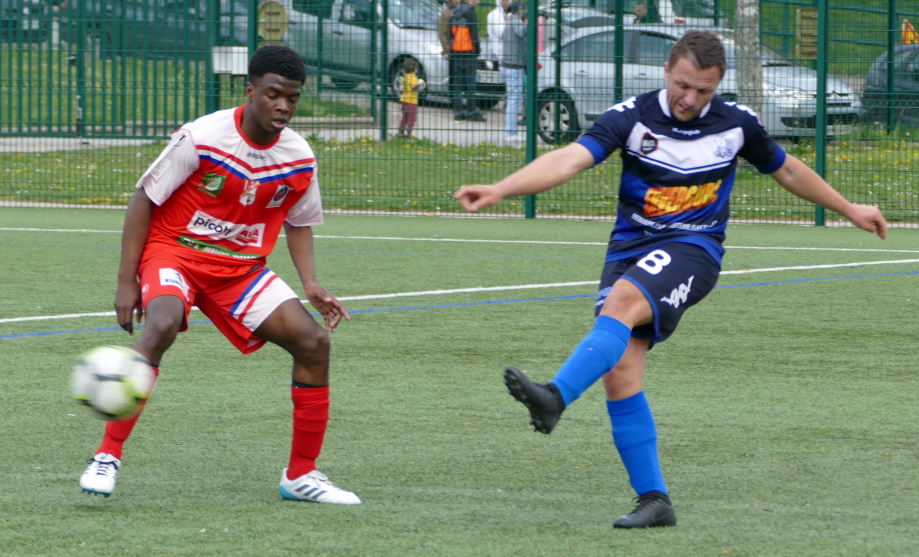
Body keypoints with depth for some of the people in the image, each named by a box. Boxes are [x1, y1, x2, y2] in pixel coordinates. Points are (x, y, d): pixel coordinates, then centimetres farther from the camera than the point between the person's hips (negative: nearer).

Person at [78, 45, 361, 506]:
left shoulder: (299, 159, -4)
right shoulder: (201, 138, -18)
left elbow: (299, 223, 13)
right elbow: (144, 200, -10)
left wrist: (310, 285, -4)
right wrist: (126, 282, -13)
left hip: (240, 267, 5)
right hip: (173, 253, -5)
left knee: (313, 341, -10)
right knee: (163, 324, -36)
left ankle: (301, 475, 5)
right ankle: (107, 458, -29)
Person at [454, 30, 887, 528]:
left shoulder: (737, 123, 2)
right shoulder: (632, 117, -4)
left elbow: (787, 171, 21)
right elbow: (569, 159, -18)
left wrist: (849, 210, 30)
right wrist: (500, 189, -33)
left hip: (692, 249, -2)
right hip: (630, 246, 2)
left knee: (621, 301, -33)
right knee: (619, 370, -12)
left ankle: (556, 397, -52)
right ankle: (653, 499, -6)